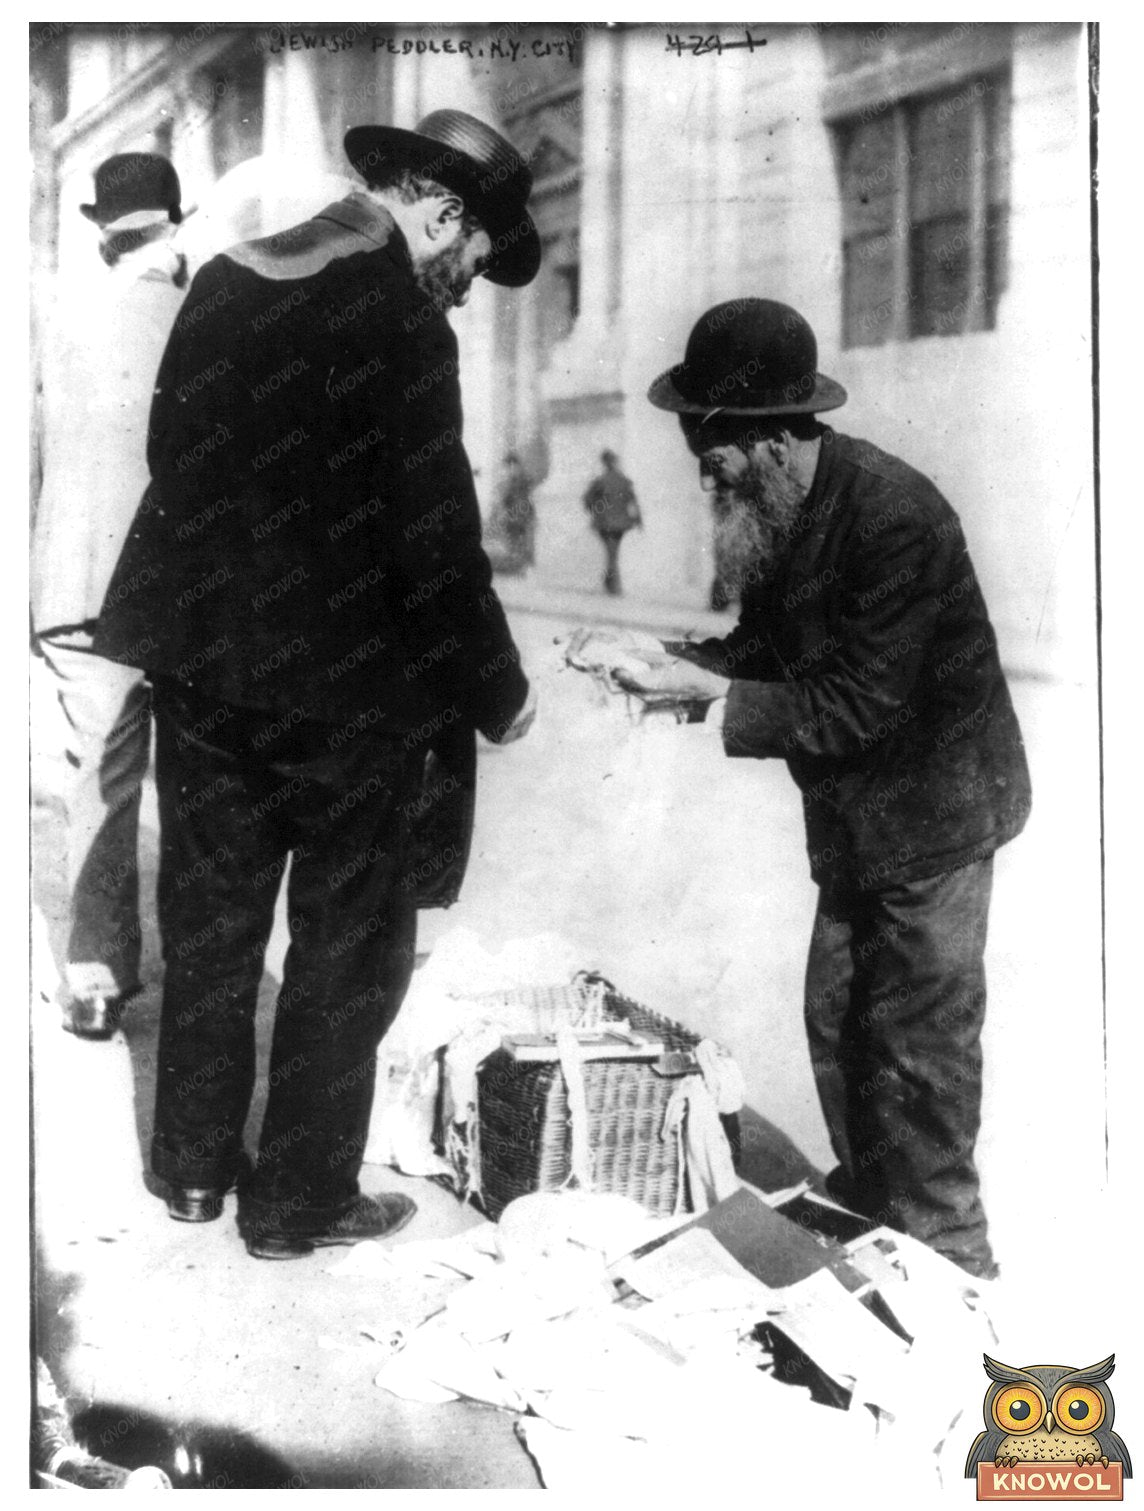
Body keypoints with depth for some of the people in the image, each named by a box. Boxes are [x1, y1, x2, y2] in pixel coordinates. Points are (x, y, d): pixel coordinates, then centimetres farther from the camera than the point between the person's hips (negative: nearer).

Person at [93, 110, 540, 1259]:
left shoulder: (224, 280, 7)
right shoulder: (397, 317, -16)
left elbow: (172, 456, 13)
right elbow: (434, 536, -17)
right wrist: (496, 694, -7)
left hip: (200, 660, 7)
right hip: (342, 687, -7)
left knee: (209, 922, 19)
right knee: (346, 946, 9)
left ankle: (193, 1165, 33)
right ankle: (301, 1200, 20)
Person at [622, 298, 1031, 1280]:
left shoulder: (893, 515, -26)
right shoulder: (776, 509, 0)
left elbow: (854, 707, -27)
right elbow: (768, 645, 9)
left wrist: (716, 699, -23)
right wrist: (677, 669, -8)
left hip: (934, 816, -8)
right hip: (856, 821, 8)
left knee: (918, 1048, 1)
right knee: (838, 1026, 14)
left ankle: (944, 1261, 17)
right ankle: (863, 1214, 32)